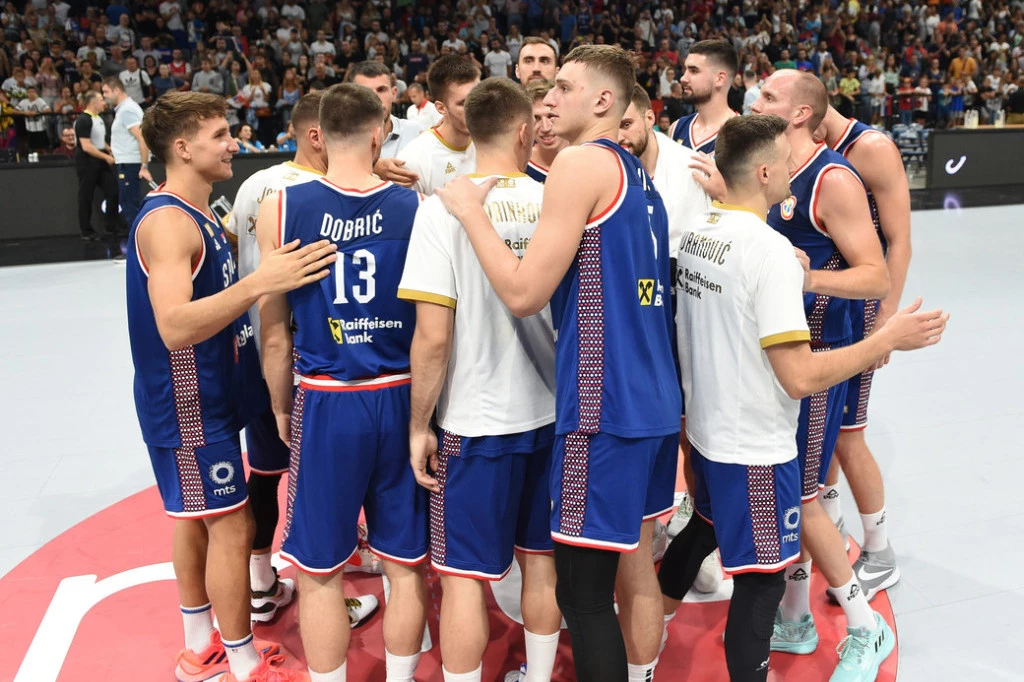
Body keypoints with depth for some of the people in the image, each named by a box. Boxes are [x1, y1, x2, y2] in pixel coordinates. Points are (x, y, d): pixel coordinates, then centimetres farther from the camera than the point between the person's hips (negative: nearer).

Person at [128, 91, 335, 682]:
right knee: (232, 525, -2)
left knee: (197, 518, 17)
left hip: (209, 396, 10)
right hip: (187, 405, -10)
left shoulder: (199, 215, 10)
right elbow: (174, 327, -34)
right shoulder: (167, 221, -21)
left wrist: (276, 279, 13)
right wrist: (260, 284, -41)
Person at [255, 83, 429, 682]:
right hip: (402, 401, 2)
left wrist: (282, 408, 13)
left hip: (326, 406, -1)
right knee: (406, 565, 16)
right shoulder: (417, 207, -5)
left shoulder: (281, 209, -6)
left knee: (319, 572, 14)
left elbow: (275, 330, -1)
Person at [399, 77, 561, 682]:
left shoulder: (445, 205, -13)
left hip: (476, 421, -4)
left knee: (465, 575, 8)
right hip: (550, 412, 4)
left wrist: (420, 426, -5)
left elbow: (433, 337, -16)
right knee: (542, 561, 19)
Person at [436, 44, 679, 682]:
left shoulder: (582, 163, -12)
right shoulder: (639, 174, 16)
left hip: (604, 406, -9)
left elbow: (524, 292, -17)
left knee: (582, 589, 0)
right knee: (635, 561, 19)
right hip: (654, 400, 9)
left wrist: (470, 209, -5)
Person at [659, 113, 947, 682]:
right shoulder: (771, 250, -24)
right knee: (760, 578, 7)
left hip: (705, 430, 9)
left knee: (705, 525, 30)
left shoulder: (695, 231, 1)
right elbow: (800, 377, -26)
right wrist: (888, 339, -16)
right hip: (756, 448, -9)